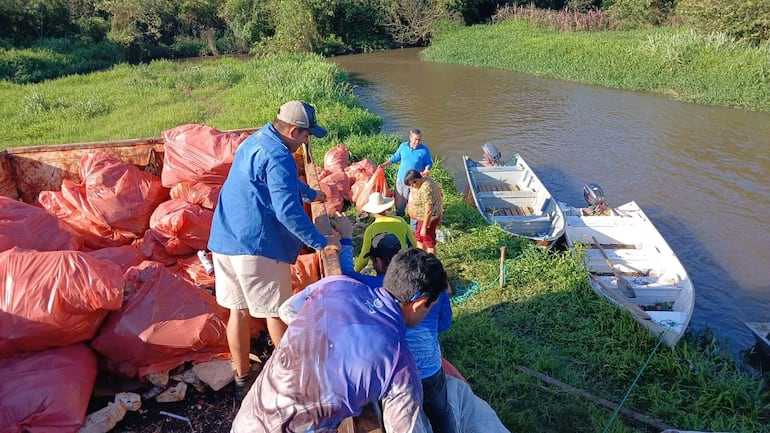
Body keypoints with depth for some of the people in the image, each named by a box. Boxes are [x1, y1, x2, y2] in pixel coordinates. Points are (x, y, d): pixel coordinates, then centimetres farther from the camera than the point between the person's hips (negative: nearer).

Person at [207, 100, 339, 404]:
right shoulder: (277, 156, -16)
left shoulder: (255, 141, 16)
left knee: (238, 310, 14)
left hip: (224, 240, 9)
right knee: (275, 311, 8)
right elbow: (288, 211, -25)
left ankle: (242, 379, 26)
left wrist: (310, 192, 44)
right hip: (257, 246, -9)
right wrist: (320, 242, -19)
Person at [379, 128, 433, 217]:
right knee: (399, 200, 16)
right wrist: (384, 164, 7)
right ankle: (399, 217, 39)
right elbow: (395, 157, 12)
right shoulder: (403, 146, -3)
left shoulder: (424, 150, -11)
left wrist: (426, 170, -22)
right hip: (401, 178, 3)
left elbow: (429, 163, -1)